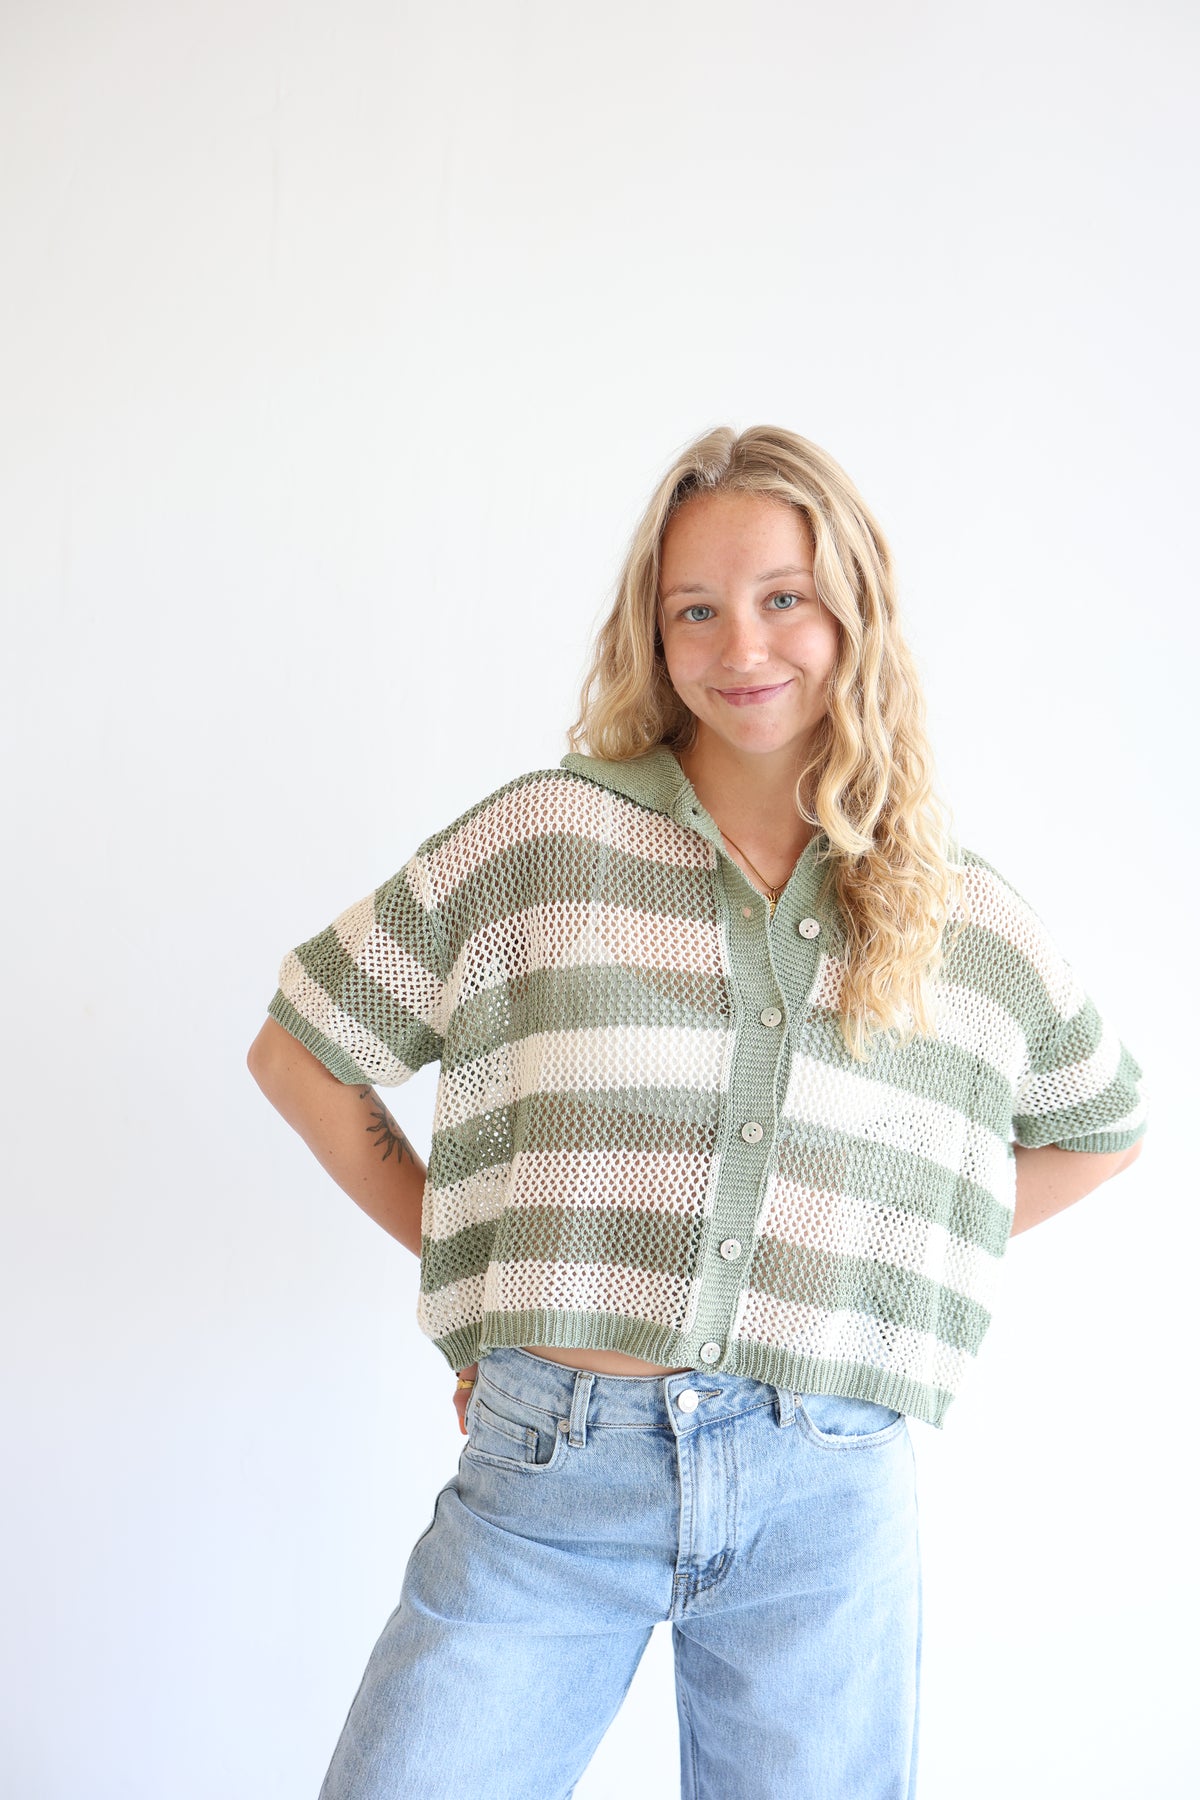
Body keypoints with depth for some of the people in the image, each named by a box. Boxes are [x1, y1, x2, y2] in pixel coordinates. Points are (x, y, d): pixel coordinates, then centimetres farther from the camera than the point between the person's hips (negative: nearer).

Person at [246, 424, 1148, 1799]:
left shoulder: (969, 919, 5)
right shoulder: (540, 835, -1)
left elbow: (1100, 1126, 22)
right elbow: (301, 1052, 6)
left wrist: (887, 1257, 11)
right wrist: (470, 1257, 4)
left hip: (829, 1495, 2)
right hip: (548, 1470, -1)